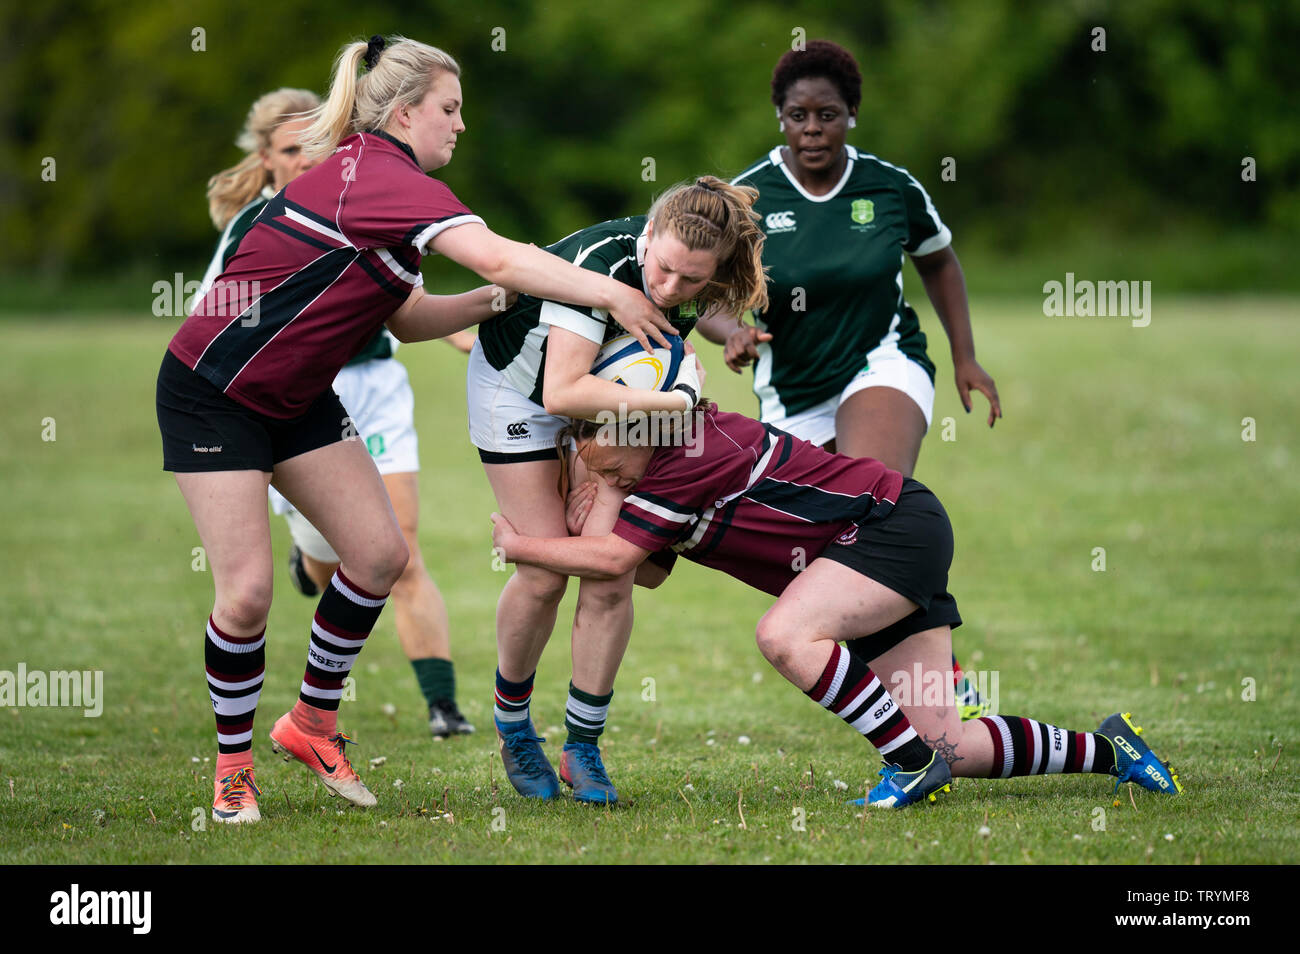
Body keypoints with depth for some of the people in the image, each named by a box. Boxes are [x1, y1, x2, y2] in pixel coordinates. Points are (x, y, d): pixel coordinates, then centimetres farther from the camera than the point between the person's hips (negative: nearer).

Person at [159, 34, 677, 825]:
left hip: (295, 397, 10)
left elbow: (408, 319, 10)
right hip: (212, 394, -10)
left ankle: (313, 722, 19)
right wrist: (614, 295, -29)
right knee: (247, 589, -11)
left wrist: (496, 301, -3)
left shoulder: (378, 182, 8)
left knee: (380, 553, 3)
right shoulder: (380, 176, -23)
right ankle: (234, 766, 7)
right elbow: (499, 257, -33)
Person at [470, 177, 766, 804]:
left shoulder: (699, 286, -20)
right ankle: (511, 722, 17)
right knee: (545, 573, -8)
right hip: (517, 386, -4)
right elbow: (561, 391, -45)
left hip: (606, 391, 4)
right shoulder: (600, 262, -39)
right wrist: (673, 398, -41)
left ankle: (583, 747, 3)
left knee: (611, 573, -9)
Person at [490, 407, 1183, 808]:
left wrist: (519, 546, -11)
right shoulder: (660, 456, 7)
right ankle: (1106, 749, 18)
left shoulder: (695, 453, -21)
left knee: (784, 636, -31)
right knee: (948, 747, 2)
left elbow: (615, 557, -23)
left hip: (898, 525, -10)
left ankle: (913, 763, -19)